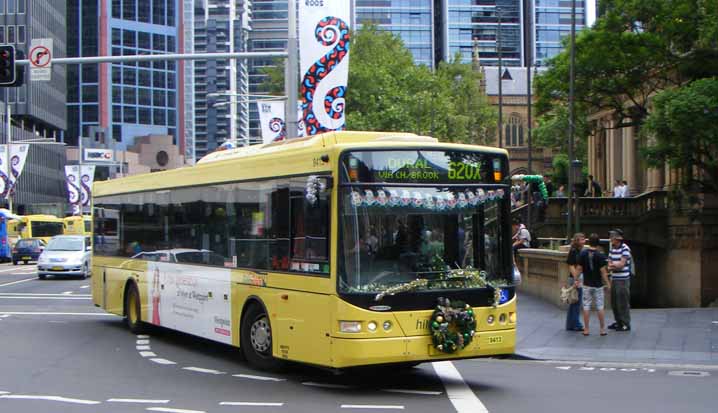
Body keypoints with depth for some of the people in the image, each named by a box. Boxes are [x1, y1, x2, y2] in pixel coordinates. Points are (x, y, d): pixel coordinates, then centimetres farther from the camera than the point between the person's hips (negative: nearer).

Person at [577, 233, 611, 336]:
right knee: (600, 307, 7)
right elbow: (603, 271, -12)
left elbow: (579, 269, -3)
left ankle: (586, 329, 7)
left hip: (587, 284, 2)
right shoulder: (600, 255, -12)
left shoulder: (583, 253, -6)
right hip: (598, 285, -2)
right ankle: (602, 329, 11)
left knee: (586, 307, 6)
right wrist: (607, 283, -1)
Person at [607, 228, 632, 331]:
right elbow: (609, 263, 10)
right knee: (614, 302, 12)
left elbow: (622, 264, -15)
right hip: (614, 279, 8)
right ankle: (618, 322, 25)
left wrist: (612, 265, -4)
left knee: (622, 303, -4)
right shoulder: (612, 249, 11)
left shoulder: (625, 249, -11)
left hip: (623, 280, -8)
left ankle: (625, 324, 4)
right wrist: (614, 266, -11)